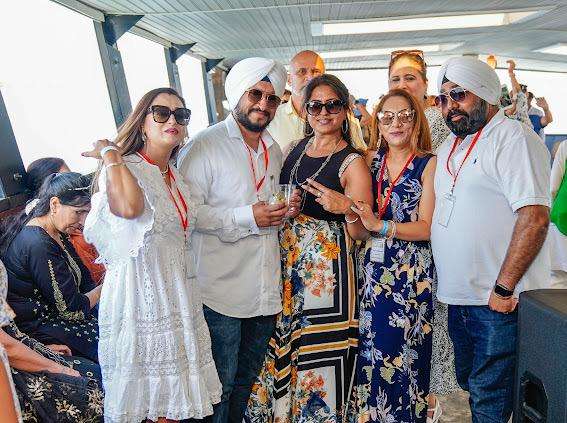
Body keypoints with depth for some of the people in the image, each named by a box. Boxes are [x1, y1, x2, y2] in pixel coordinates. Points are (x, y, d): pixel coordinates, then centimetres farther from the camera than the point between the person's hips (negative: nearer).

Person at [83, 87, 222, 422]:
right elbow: (129, 207, -35)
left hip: (178, 298, 7)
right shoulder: (120, 168, -12)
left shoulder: (176, 176, 11)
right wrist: (109, 153, -21)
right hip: (138, 297, -7)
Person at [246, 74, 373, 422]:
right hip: (286, 260, 6)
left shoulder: (353, 162, -8)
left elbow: (360, 233, -8)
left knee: (318, 345, 4)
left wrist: (348, 208, -26)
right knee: (281, 344, 15)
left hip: (327, 265, -5)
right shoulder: (295, 148, 8)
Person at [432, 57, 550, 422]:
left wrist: (503, 288, -22)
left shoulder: (514, 138, -12)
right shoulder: (449, 148, 14)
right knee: (468, 383, 21)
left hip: (499, 301, -8)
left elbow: (535, 217, -22)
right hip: (458, 297, 8)